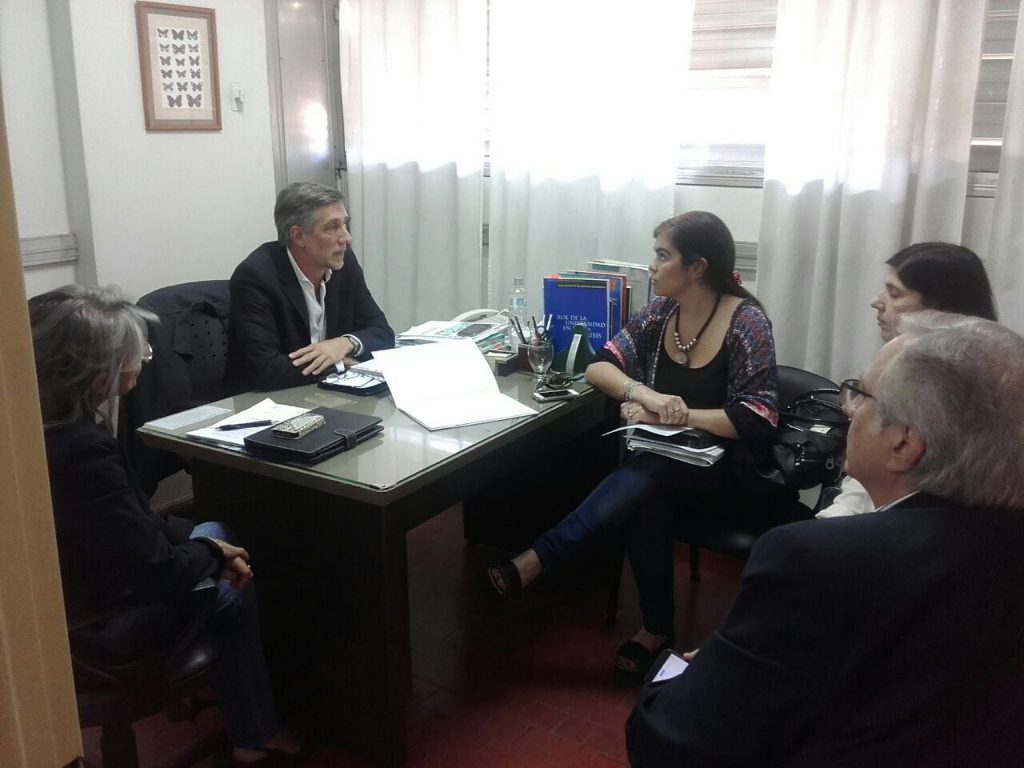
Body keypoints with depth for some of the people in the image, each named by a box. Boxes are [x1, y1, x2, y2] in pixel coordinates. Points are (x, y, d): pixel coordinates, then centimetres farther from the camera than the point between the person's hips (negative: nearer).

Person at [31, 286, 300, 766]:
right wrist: (211, 553, -10)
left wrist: (202, 547, -2)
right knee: (233, 584, 11)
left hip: (78, 593, 8)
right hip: (108, 623, -8)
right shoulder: (83, 450, -34)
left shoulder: (46, 424, -6)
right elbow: (159, 575, -30)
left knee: (211, 533, 19)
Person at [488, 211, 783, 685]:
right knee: (645, 500, -30)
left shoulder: (746, 323, -16)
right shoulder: (661, 313, 1)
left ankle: (535, 561, -29)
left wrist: (677, 415, -25)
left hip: (726, 470, -4)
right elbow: (598, 366, -3)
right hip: (664, 462, 4)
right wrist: (643, 395, -23)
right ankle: (656, 628, -14)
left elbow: (756, 420, -20)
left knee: (645, 475, -33)